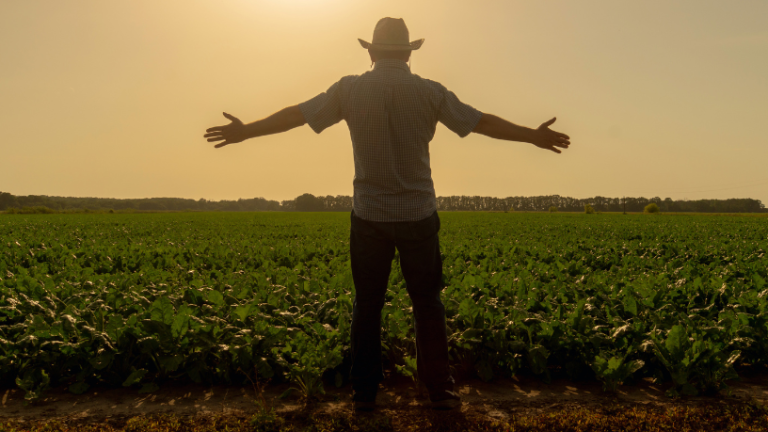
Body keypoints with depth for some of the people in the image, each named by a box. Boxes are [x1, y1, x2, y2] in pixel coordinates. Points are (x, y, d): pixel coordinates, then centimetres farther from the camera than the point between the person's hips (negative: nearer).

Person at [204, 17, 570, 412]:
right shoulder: (429, 92, -3)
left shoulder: (350, 89, -1)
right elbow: (483, 122, 2)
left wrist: (244, 131, 15)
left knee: (367, 305, 10)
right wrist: (534, 136, 14)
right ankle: (439, 390, 17)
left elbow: (294, 115, 3)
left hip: (368, 215, 1)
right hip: (418, 214, 0)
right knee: (428, 304, 11)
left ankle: (364, 392, 16)